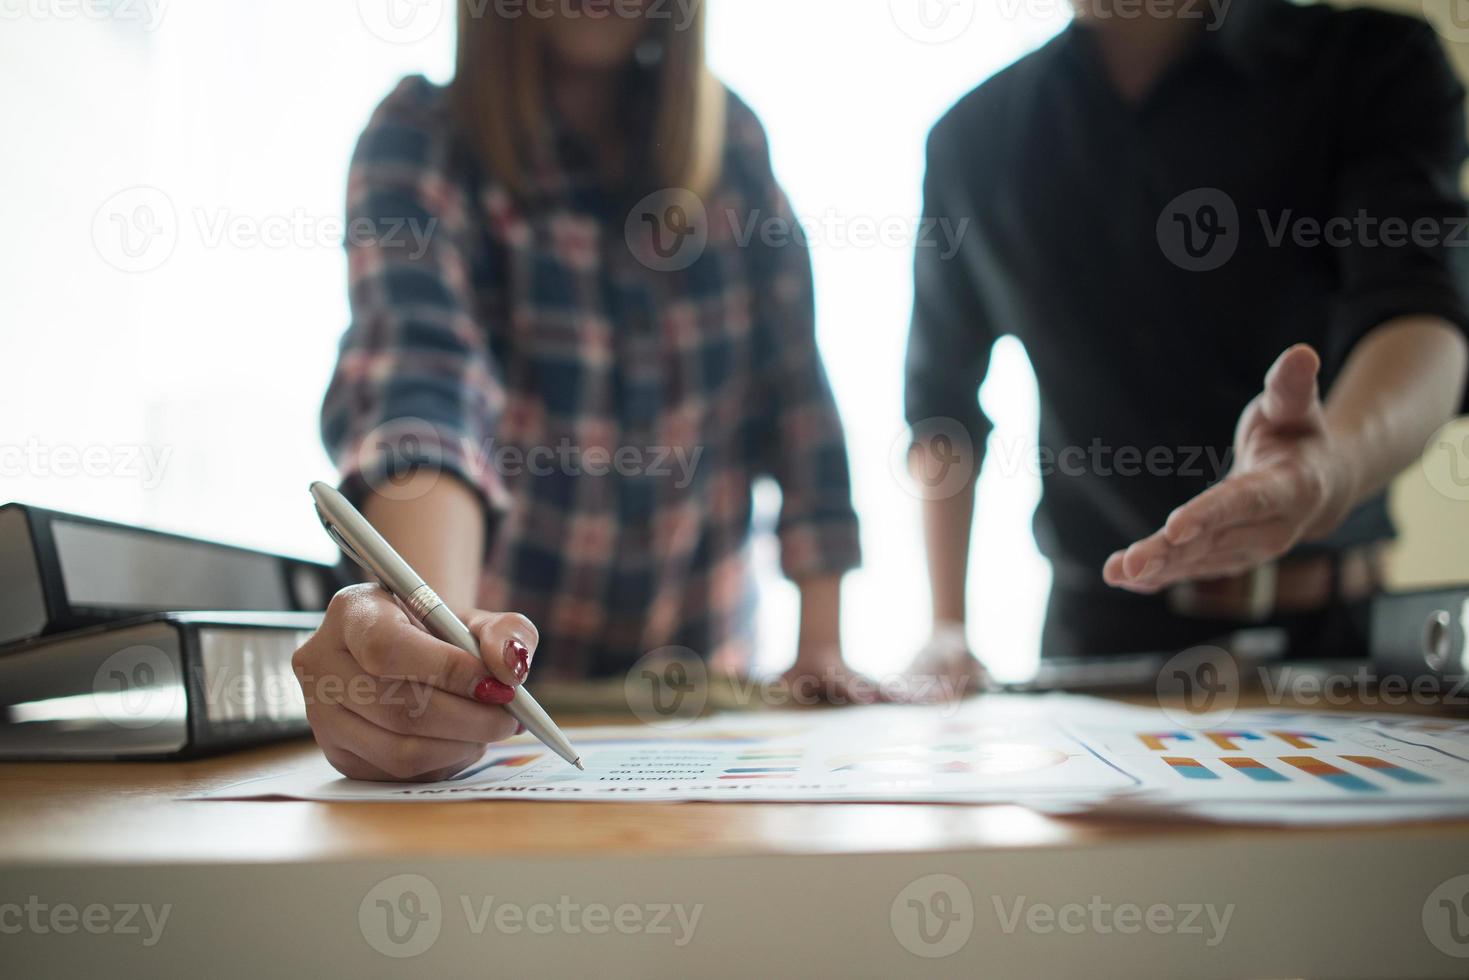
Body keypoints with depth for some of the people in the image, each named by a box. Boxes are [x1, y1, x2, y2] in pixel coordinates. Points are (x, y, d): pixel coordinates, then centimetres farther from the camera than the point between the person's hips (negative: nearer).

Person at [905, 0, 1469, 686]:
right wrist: (946, 627, 5)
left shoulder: (1376, 59, 0)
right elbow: (941, 393, 10)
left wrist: (1337, 466, -39)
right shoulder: (973, 139, 6)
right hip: (1100, 624, 2)